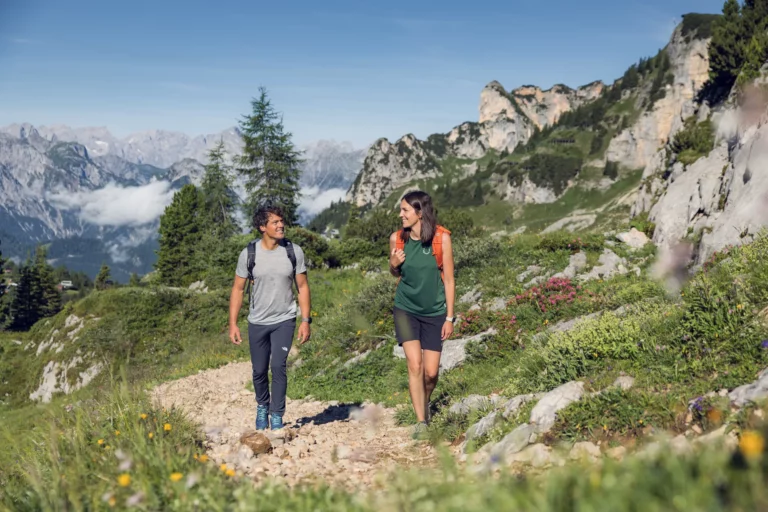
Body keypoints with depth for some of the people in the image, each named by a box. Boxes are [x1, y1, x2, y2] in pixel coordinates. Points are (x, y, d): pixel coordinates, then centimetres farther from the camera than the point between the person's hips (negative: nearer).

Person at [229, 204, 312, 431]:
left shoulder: (293, 251, -6)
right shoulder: (249, 253, -7)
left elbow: (303, 286, -1)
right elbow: (238, 289, -1)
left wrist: (306, 320, -6)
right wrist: (232, 323, -6)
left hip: (284, 320, -1)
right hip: (257, 322, 1)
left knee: (278, 366, -14)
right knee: (259, 371, 10)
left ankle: (277, 416, 1)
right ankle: (262, 407, 37)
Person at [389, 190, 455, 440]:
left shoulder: (441, 238, -12)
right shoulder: (397, 238, -4)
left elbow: (448, 280, -6)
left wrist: (449, 317, -6)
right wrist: (394, 265, -11)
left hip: (434, 312, -1)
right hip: (405, 309, 1)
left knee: (431, 371, 1)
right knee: (414, 364, -13)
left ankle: (424, 403, 33)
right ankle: (421, 421, -3)